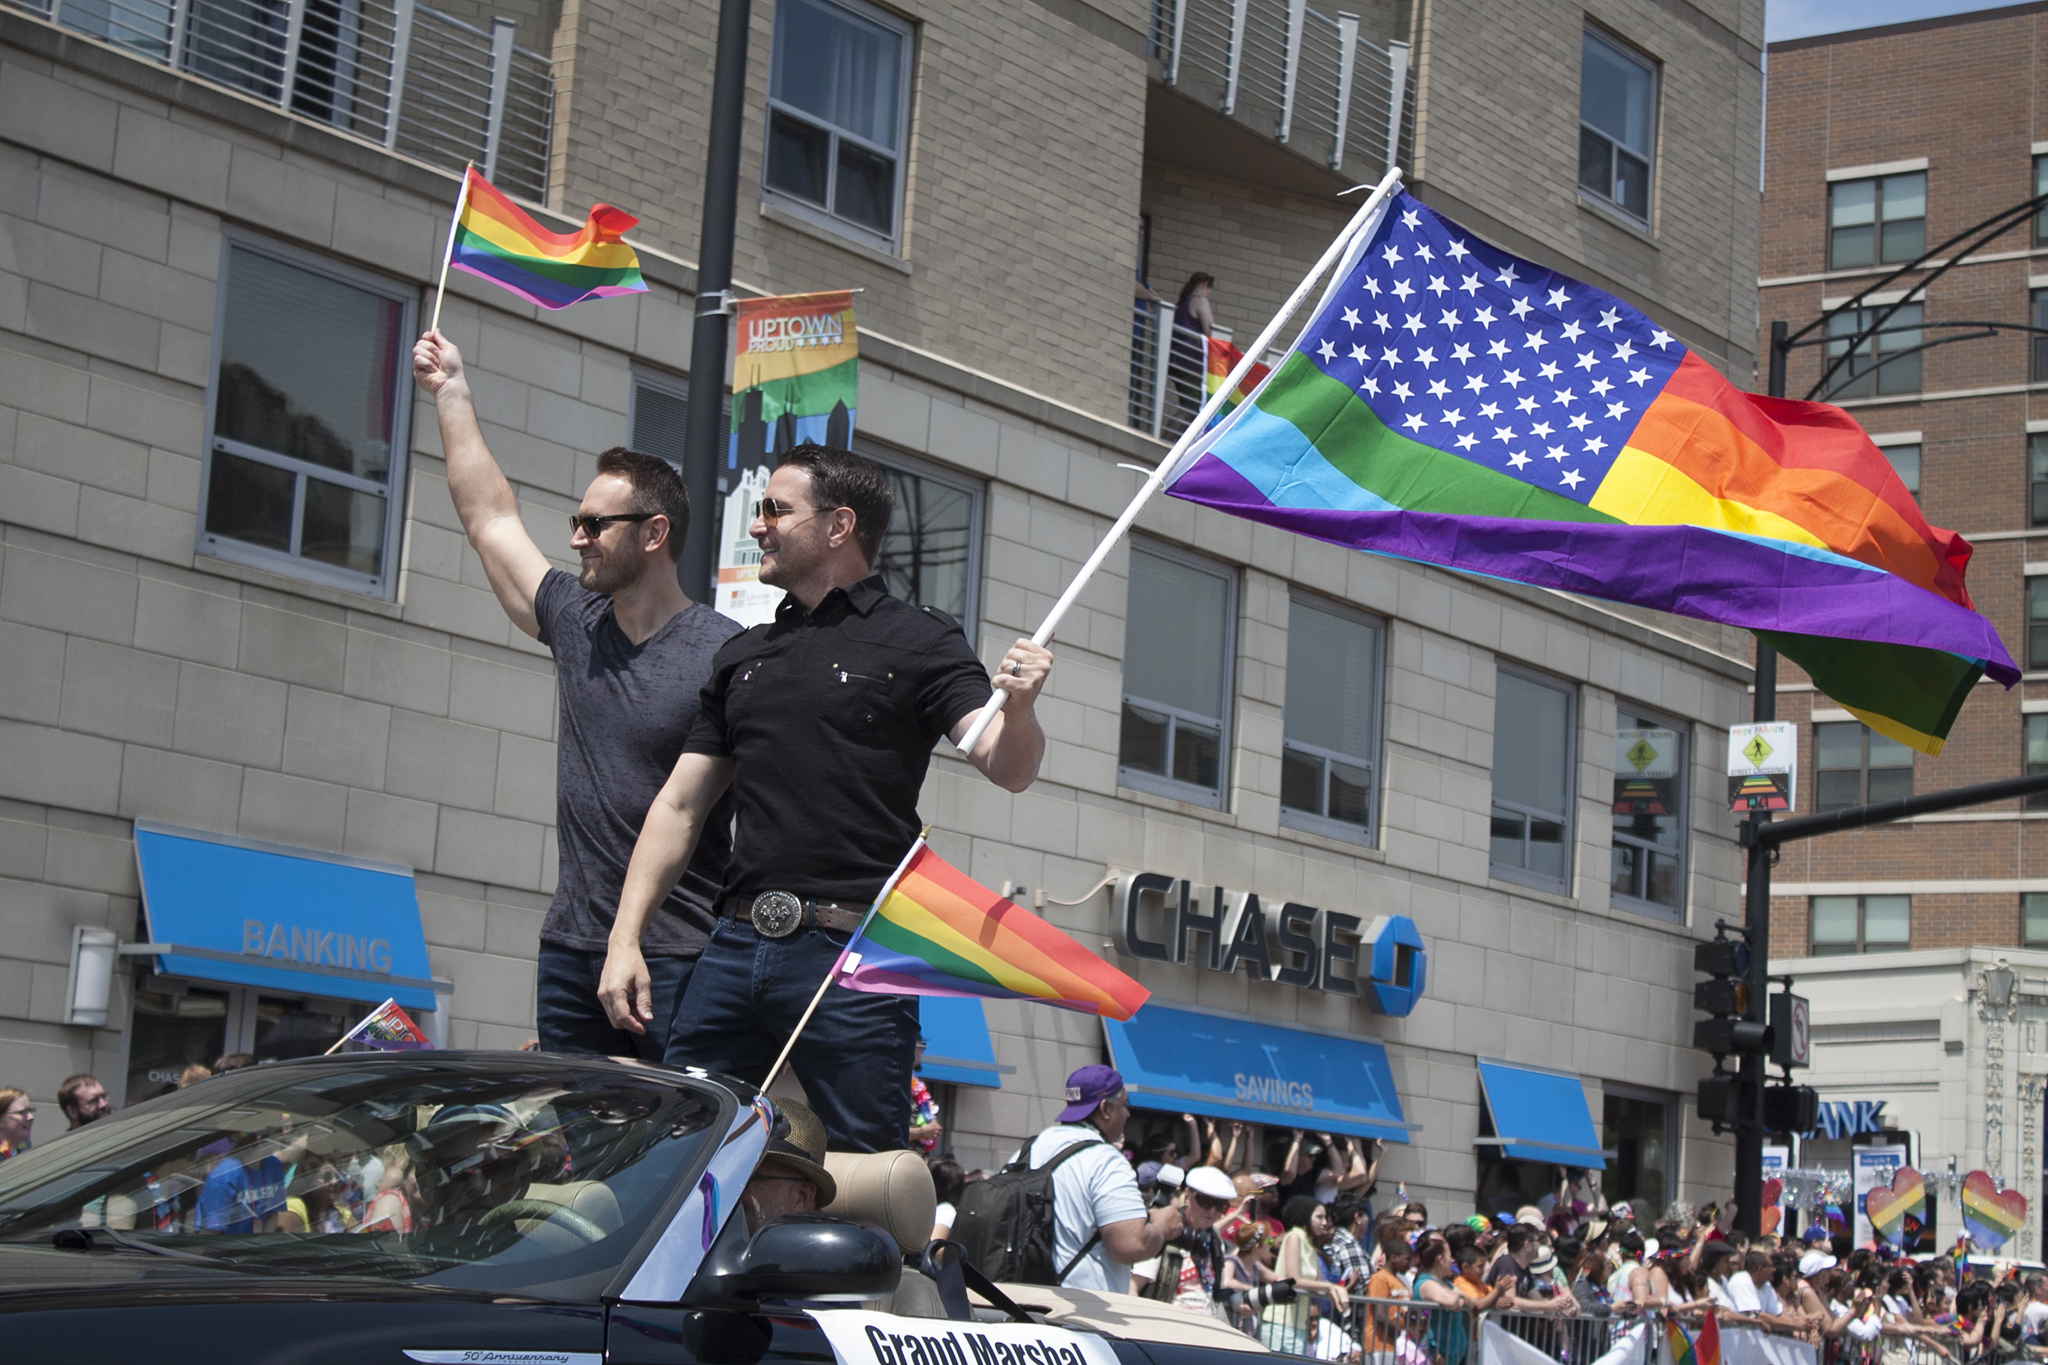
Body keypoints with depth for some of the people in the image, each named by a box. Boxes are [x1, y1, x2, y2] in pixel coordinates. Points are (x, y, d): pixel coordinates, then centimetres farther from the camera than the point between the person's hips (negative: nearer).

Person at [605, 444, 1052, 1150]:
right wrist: (624, 940, 10)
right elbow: (680, 806, 19)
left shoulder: (918, 640, 4)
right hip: (736, 946, 5)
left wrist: (1019, 708, -30)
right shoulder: (743, 655, 21)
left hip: (855, 956, -5)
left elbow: (1008, 768, -7)